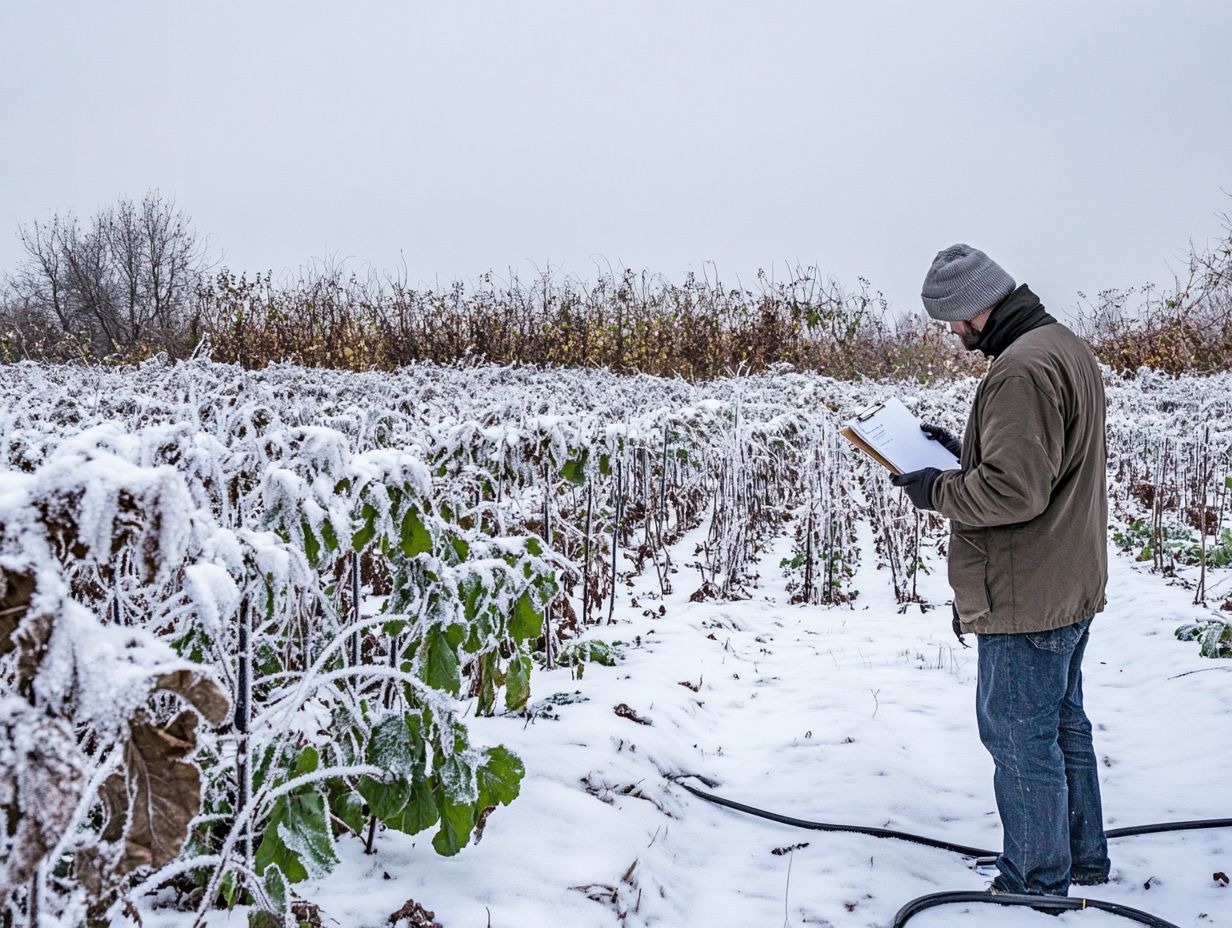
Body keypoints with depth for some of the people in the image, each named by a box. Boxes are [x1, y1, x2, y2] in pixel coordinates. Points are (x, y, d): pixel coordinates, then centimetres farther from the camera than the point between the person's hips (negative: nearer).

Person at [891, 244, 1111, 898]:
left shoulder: (1022, 368, -23)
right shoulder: (1067, 347, 11)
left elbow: (1014, 490, -29)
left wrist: (936, 489, -14)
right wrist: (964, 452, 11)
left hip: (1025, 597, -11)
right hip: (1070, 586, 11)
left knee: (1019, 738, 1)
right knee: (1063, 726, 22)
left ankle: (1036, 889, 13)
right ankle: (1081, 860, 36)